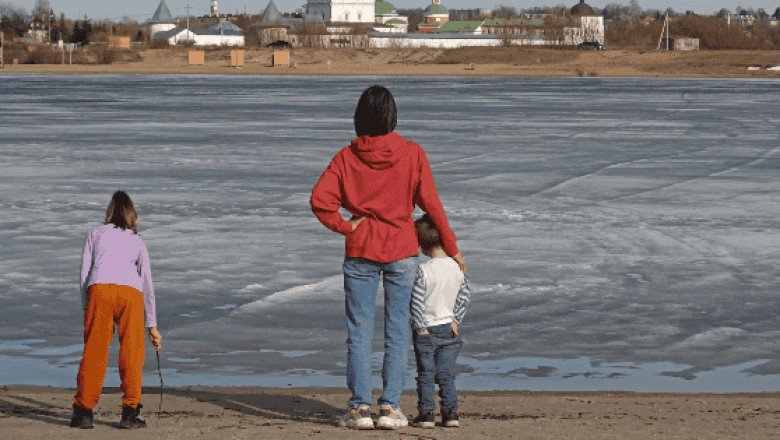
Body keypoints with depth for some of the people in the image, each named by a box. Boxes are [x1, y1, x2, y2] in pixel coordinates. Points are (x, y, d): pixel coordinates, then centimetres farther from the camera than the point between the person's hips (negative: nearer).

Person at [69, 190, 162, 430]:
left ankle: (83, 412, 3)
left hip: (99, 289, -1)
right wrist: (152, 325, 30)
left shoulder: (95, 233, 25)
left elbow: (85, 273, 15)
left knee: (94, 352, 4)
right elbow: (147, 284, 26)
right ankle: (130, 412, 7)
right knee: (131, 354, 9)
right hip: (130, 293, 1)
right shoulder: (137, 242, 28)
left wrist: (86, 308, 20)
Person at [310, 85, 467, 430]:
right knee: (397, 331, 6)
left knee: (359, 332, 6)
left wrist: (344, 226, -1)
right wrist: (451, 248, 3)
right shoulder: (412, 153, -5)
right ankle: (390, 407, 3)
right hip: (402, 251, 0)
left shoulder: (346, 157, -3)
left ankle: (360, 408, 5)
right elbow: (431, 203, -4)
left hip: (359, 251, 0)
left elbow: (320, 199, -14)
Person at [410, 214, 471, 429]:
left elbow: (416, 302, -16)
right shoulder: (458, 268, -2)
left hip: (426, 331, -4)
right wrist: (455, 321, 8)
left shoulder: (423, 271, -18)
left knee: (425, 375, 5)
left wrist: (420, 327, -8)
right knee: (447, 374, 10)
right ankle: (450, 413, 6)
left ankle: (426, 413, 3)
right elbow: (465, 297, 3)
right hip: (450, 330, 4)